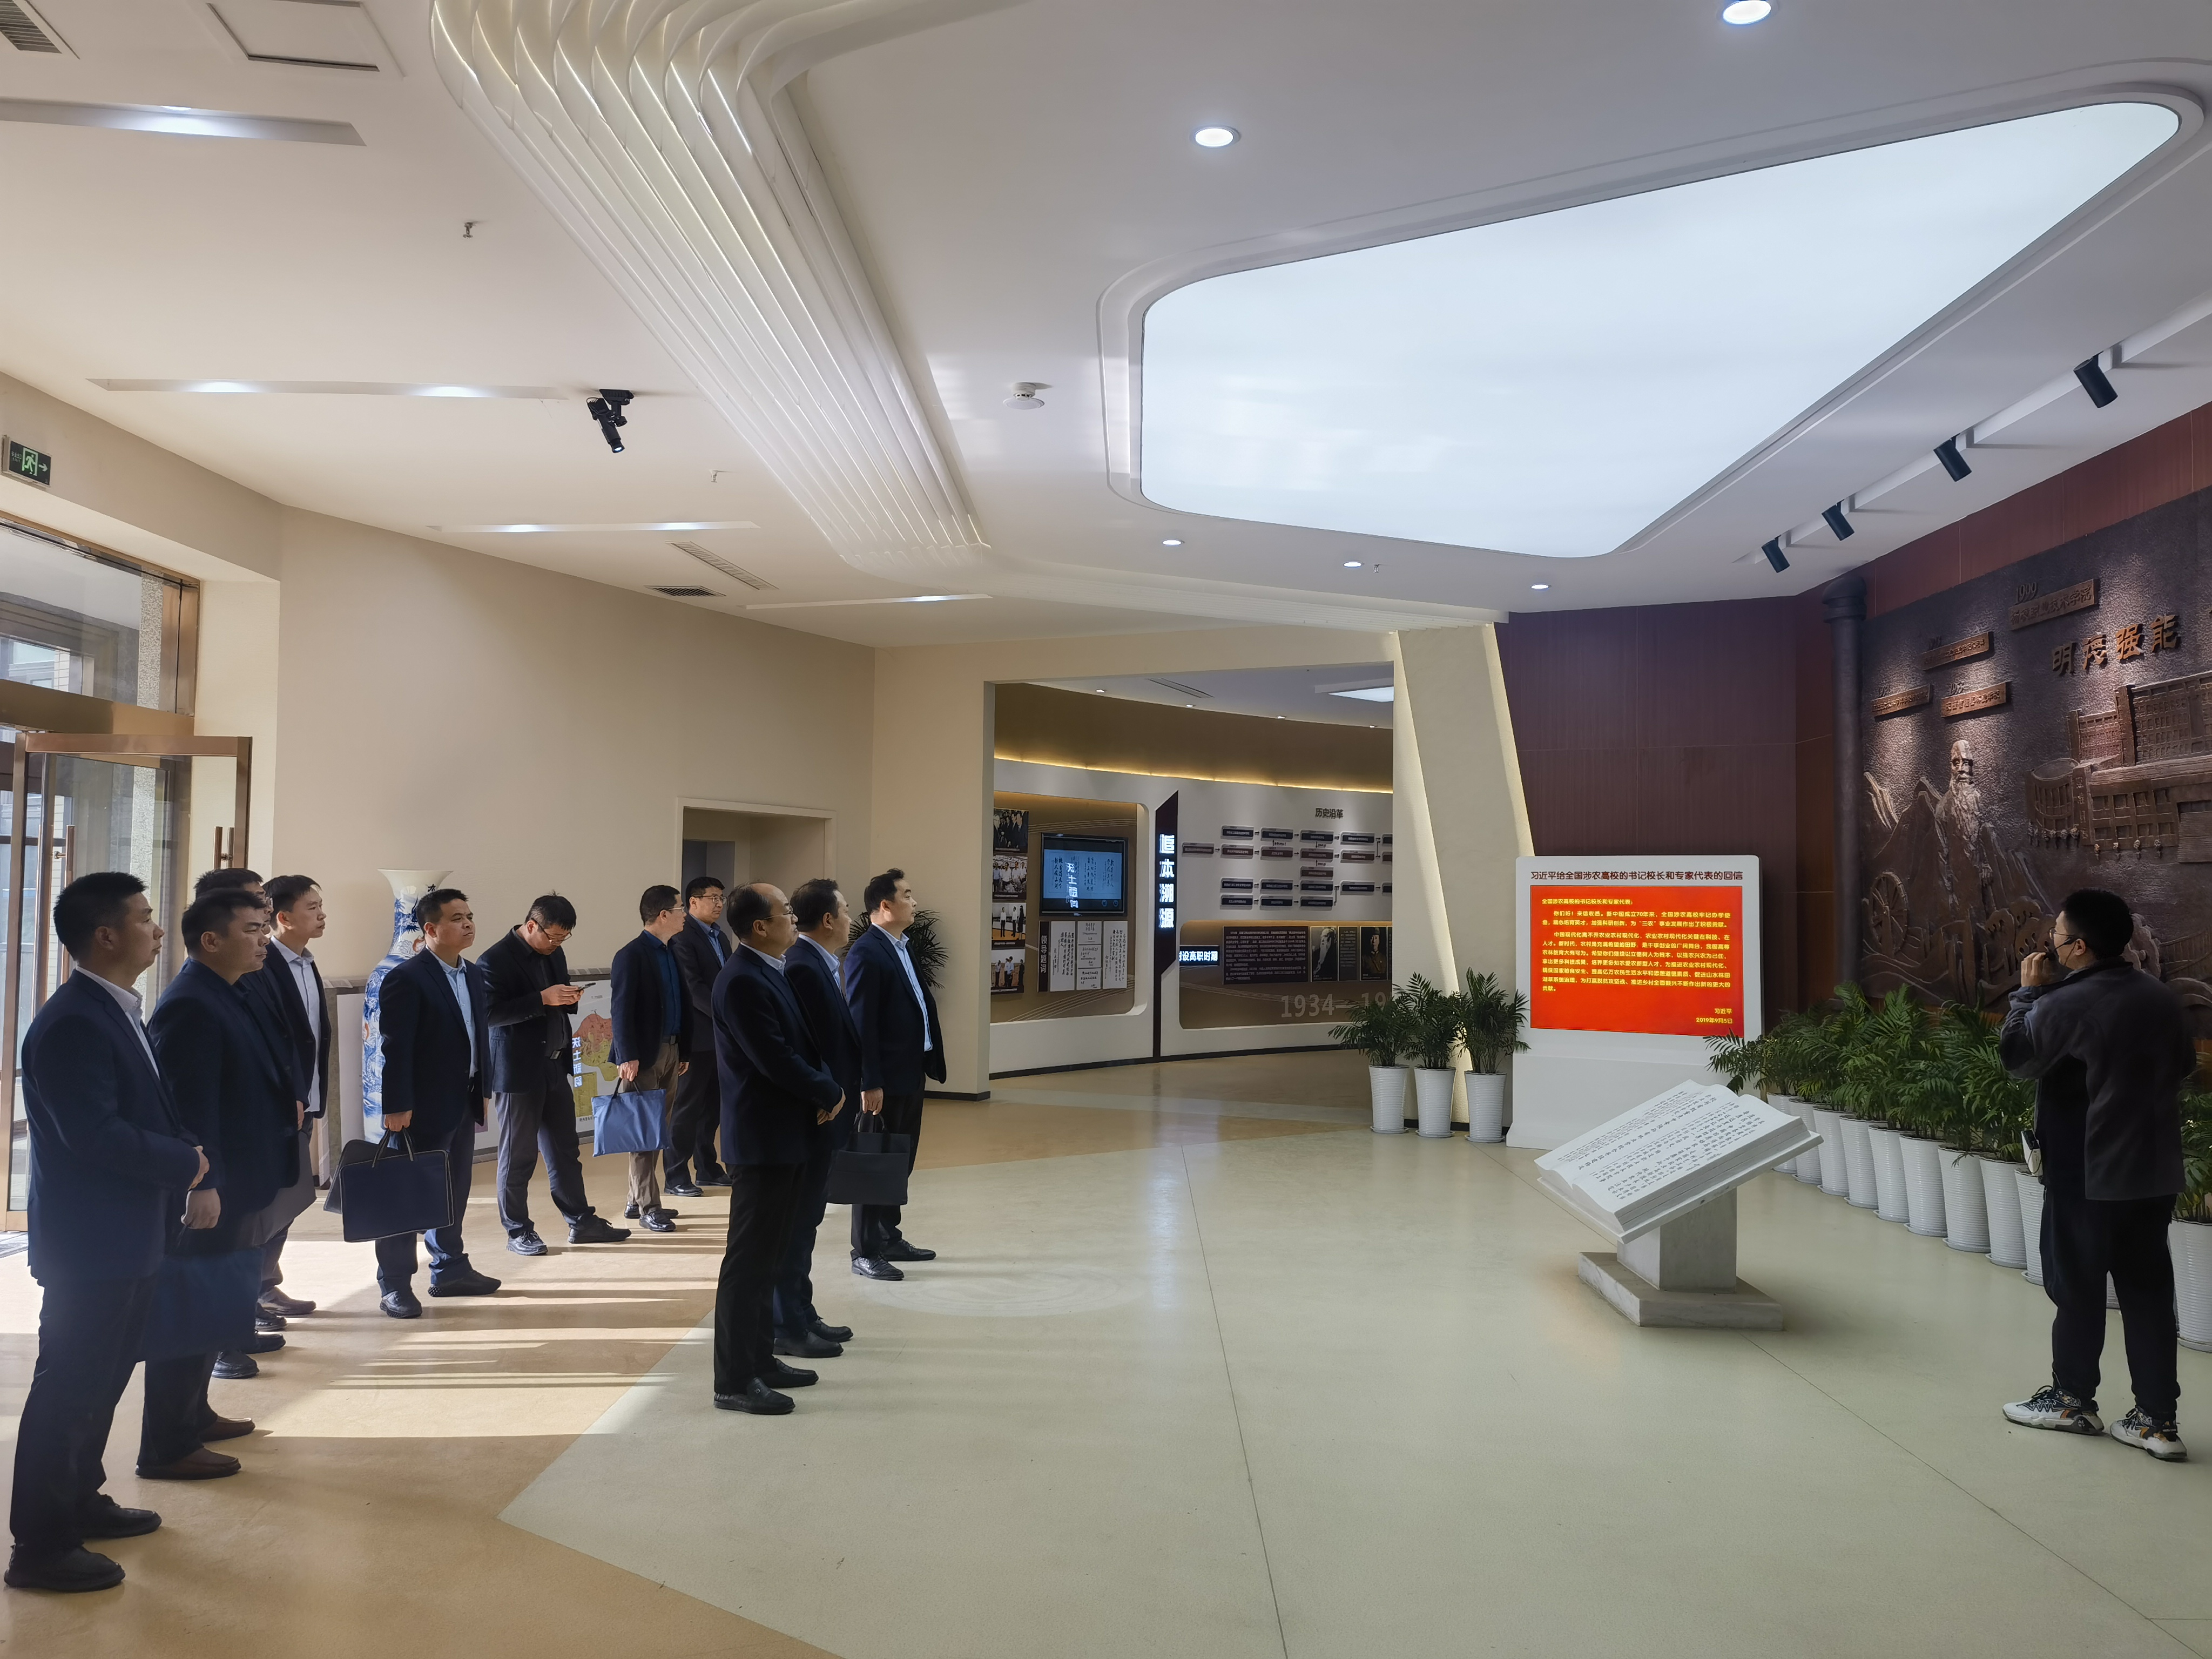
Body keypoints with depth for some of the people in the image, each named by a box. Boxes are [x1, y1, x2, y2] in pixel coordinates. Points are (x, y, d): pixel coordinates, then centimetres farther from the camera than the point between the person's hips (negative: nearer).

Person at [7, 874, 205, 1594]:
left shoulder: (115, 1012, 11)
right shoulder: (73, 1023, -21)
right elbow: (93, 1134, -26)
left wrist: (187, 1164, -1)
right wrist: (187, 1164, -15)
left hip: (128, 1237, 10)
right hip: (90, 1243, -10)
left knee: (104, 1376, 20)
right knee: (68, 1385, 0)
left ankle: (80, 1498, 35)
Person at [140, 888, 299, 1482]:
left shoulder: (227, 996, 12)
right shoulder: (191, 1006, -20)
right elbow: (189, 1104, -24)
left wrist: (285, 1104, 9)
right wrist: (202, 1185, -25)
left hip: (236, 1184, 10)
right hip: (207, 1192, -10)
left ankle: (192, 1413, 35)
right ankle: (166, 1447, 7)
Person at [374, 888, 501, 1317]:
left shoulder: (474, 975, 11)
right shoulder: (407, 978, -14)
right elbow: (396, 1048, -17)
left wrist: (483, 1089, 13)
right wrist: (397, 1106, -20)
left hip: (464, 1104, 8)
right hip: (423, 1106, -8)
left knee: (454, 1193, 16)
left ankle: (450, 1269, 28)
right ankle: (395, 1285, 7)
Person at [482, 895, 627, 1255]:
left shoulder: (554, 953, 10)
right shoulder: (495, 961, -13)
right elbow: (490, 1014, -20)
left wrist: (568, 999, -3)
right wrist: (542, 999, -25)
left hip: (554, 1067, 7)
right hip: (519, 1072, -7)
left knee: (565, 1150, 13)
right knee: (518, 1155, 4)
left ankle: (581, 1221, 20)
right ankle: (518, 1231, 14)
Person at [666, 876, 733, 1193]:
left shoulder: (719, 937, 17)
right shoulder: (683, 938, -11)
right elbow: (693, 987, -19)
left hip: (721, 1035, 8)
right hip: (699, 1035, -8)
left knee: (713, 1105, 13)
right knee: (688, 1105, -3)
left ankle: (707, 1169, 22)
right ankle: (676, 1177, 3)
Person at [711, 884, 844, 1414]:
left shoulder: (768, 972, 11)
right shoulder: (743, 981, -20)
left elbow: (799, 1045, 14)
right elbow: (775, 1060, -23)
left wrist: (824, 1088, -3)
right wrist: (830, 1093, -9)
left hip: (784, 1137, 10)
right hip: (761, 1139, -10)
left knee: (768, 1253, 17)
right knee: (748, 1258, -3)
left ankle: (759, 1357, 28)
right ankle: (735, 1380, 5)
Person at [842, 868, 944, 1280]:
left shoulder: (903, 947, 13)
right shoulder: (865, 953, -17)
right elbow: (861, 1023, -20)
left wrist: (931, 1023, 4)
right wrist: (870, 1083, -21)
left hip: (911, 1072, 9)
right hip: (885, 1077, -9)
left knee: (900, 1161, 18)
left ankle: (890, 1238, 30)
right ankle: (865, 1253, 10)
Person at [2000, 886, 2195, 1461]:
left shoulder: (2066, 1004, -20)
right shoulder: (2165, 1000, 3)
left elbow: (2015, 1056, -6)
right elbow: (2184, 1066, 17)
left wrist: (2029, 991, 2)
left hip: (2087, 1175, -6)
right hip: (2155, 1170, 6)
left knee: (2077, 1287, 9)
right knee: (2148, 1289, 10)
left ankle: (2072, 1398, 22)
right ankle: (2159, 1419, 13)